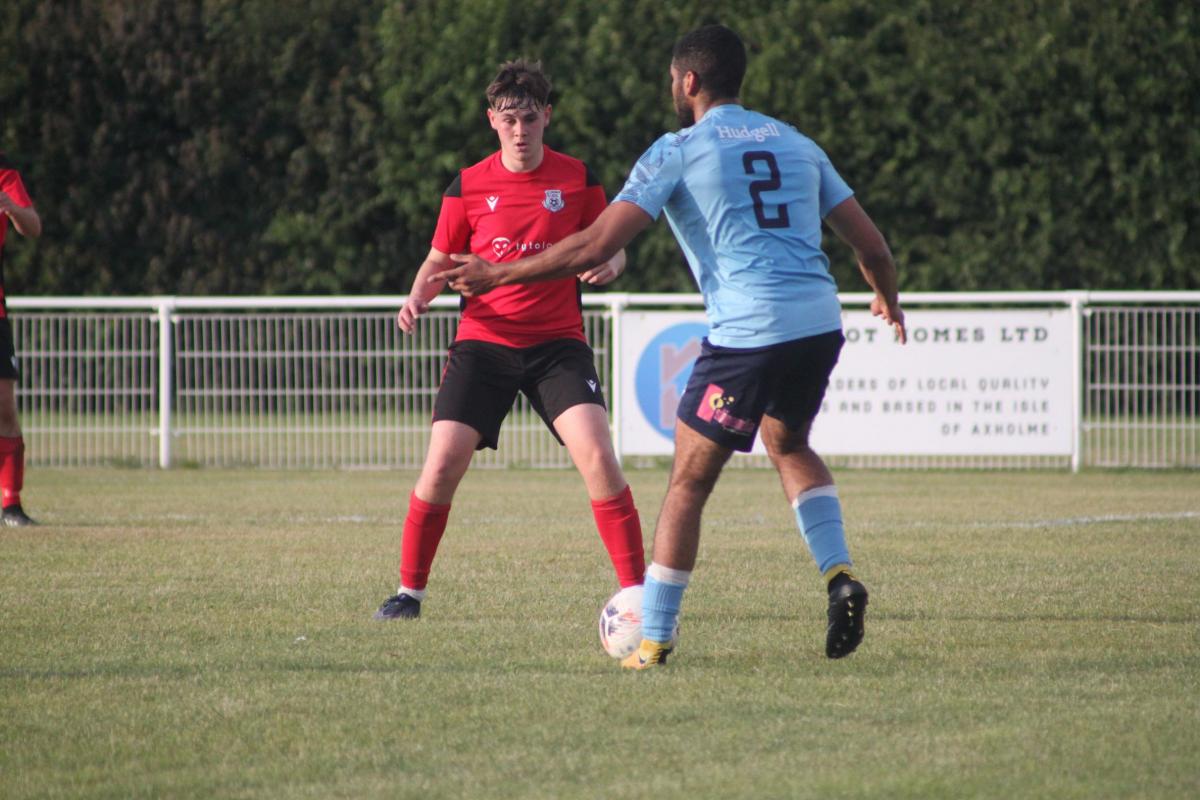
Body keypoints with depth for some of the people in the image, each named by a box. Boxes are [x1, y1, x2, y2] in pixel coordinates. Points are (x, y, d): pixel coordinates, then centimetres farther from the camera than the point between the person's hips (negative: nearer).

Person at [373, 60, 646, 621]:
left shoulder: (577, 179, 2)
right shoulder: (469, 186, 3)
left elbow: (610, 247, 10)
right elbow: (439, 261, 11)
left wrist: (609, 264, -14)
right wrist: (418, 297, -9)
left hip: (558, 343, -1)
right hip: (483, 341, 1)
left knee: (598, 456, -18)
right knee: (443, 462, -10)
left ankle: (636, 590, -9)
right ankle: (408, 591, 8)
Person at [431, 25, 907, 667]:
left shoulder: (678, 151, 3)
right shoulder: (796, 145, 19)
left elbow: (596, 246, -4)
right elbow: (870, 243, 18)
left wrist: (500, 275, 6)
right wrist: (888, 298, 39)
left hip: (747, 331, -6)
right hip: (821, 324, 6)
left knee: (689, 481, 5)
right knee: (788, 445, 31)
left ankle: (652, 642, 5)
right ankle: (839, 575, 10)